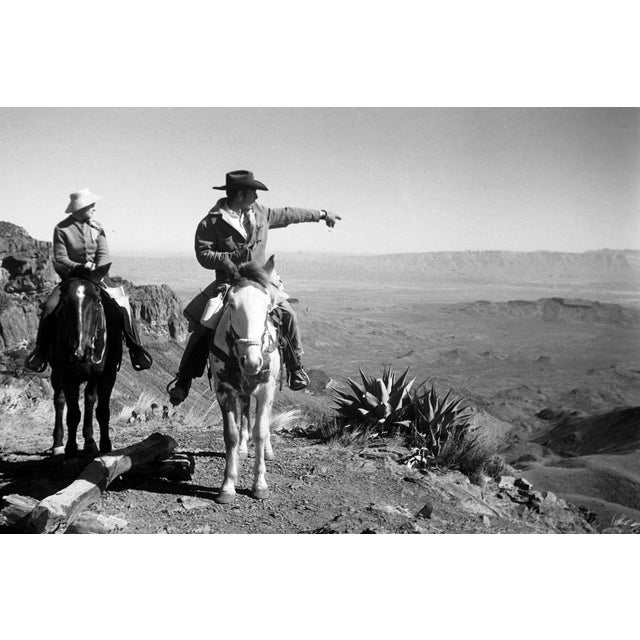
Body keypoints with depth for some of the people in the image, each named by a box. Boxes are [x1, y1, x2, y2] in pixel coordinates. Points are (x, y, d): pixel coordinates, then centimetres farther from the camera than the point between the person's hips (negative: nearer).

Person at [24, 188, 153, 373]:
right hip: (70, 276, -1)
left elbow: (104, 255, -2)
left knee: (122, 304, -18)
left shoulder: (96, 227, 2)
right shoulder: (62, 229, -6)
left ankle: (135, 347, -8)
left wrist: (97, 272, -20)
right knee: (50, 307, -22)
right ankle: (41, 349, -4)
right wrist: (80, 267, -25)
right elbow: (60, 259, -10)